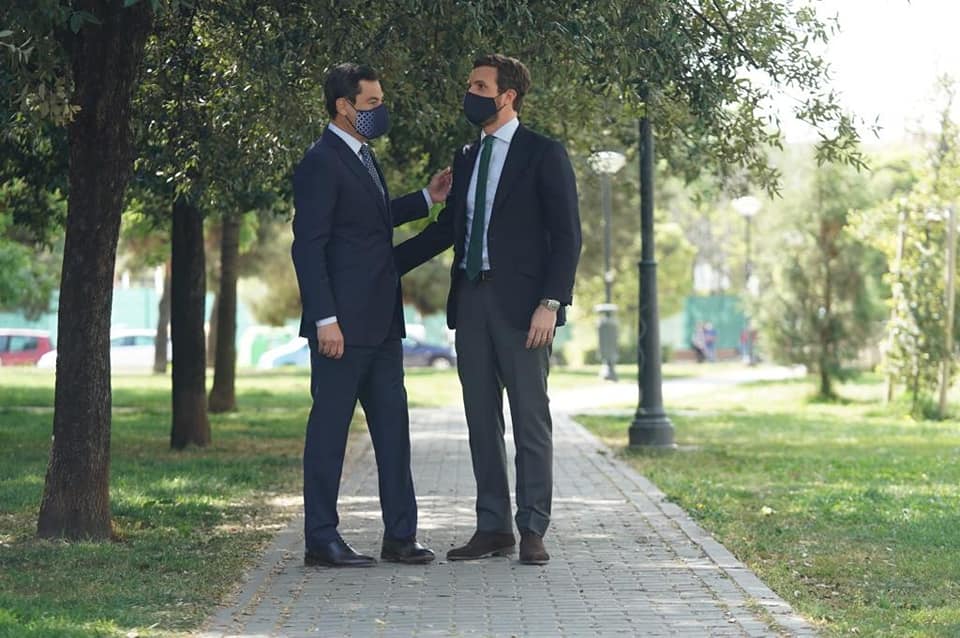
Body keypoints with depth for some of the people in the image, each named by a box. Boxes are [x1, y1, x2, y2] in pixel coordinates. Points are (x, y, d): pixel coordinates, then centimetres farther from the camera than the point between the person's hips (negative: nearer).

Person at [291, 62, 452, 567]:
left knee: (392, 426, 9)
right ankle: (321, 541, 4)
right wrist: (325, 319, -21)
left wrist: (426, 199, 23)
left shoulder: (362, 158, 17)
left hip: (380, 322, 9)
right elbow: (308, 247, -16)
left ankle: (400, 535, 15)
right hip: (342, 324, -9)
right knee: (330, 427, -2)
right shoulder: (321, 163, -12)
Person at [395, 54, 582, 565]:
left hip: (521, 303, -6)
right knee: (481, 420, 8)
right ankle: (493, 528, 14)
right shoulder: (467, 159, 16)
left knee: (530, 419, -1)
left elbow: (566, 235, -8)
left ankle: (532, 531, 4)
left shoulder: (544, 155, -3)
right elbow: (447, 229, 21)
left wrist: (551, 302, -17)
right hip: (471, 299, 7)